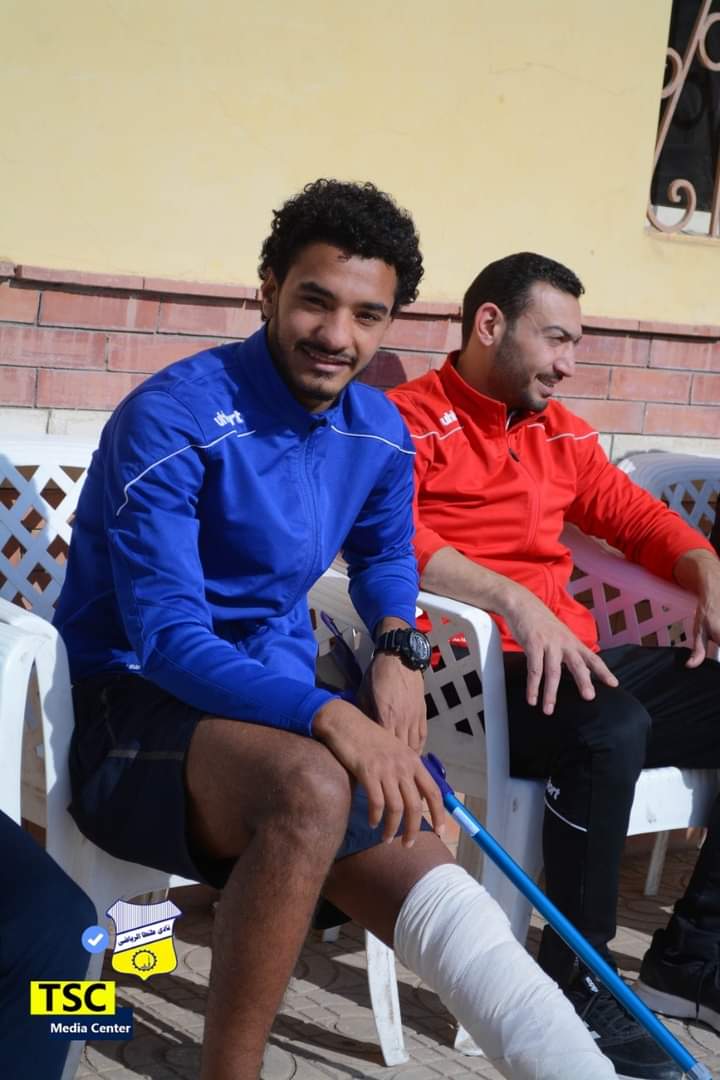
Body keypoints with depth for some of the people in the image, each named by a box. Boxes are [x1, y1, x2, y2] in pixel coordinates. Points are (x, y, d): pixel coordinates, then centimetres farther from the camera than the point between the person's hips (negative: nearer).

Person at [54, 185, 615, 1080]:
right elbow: (168, 639, -21)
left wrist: (397, 647, 2)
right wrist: (328, 715, -35)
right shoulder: (171, 419, -17)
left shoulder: (379, 432, 4)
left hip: (283, 709, 6)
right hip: (136, 707, -6)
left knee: (439, 902, -17)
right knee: (311, 783, -37)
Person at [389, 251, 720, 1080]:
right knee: (614, 729, -35)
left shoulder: (558, 430, 20)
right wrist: (514, 600, -31)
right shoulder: (408, 421, -4)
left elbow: (637, 516, 26)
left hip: (570, 659, 8)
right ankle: (577, 982, -16)